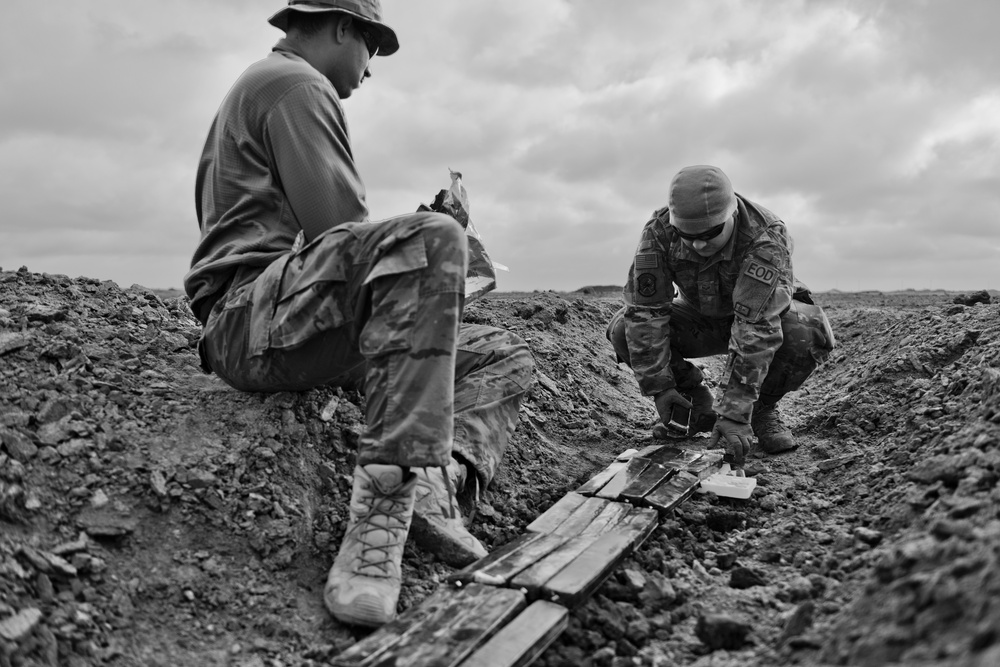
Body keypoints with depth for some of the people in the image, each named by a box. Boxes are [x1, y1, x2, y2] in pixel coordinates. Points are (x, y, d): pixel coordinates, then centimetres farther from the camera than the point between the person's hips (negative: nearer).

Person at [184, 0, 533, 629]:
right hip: (252, 312, -10)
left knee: (508, 355, 8)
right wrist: (423, 256, 4)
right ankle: (383, 506, -37)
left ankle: (438, 481, -20)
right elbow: (338, 224, -15)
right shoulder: (295, 81, -1)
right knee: (431, 237, -35)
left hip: (314, 326, 10)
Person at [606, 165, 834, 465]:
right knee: (623, 329, -23)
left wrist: (735, 413, -44)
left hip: (764, 317, -2)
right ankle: (696, 402, -1)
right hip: (701, 319, 2)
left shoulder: (766, 238, -35)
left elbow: (756, 328, -41)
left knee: (808, 332, -36)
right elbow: (646, 311, -25)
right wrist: (659, 387, -28)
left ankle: (763, 408, -6)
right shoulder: (659, 232, -26)